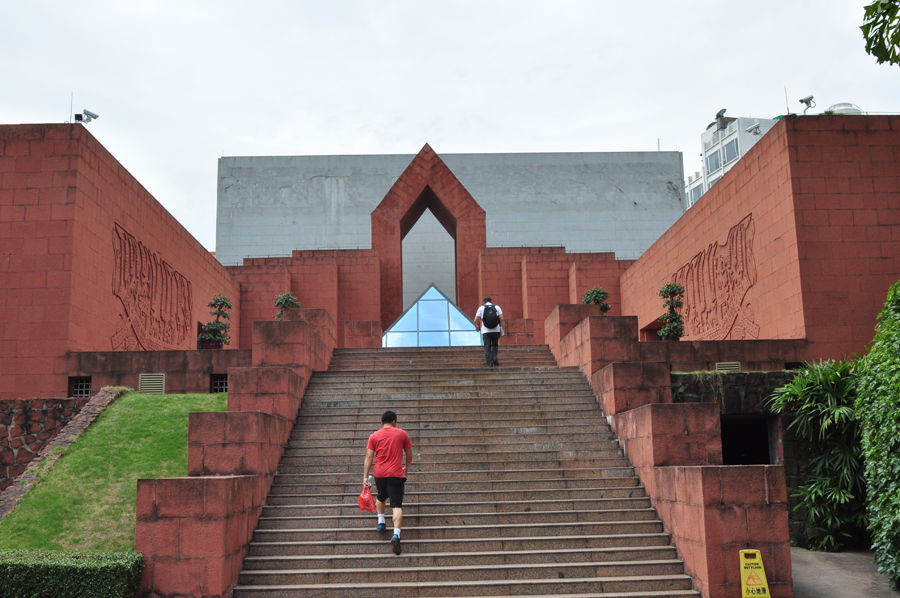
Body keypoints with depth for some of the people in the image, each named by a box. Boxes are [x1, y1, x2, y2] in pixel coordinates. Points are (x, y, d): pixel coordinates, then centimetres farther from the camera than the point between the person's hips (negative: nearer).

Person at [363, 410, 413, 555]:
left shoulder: (374, 436, 5)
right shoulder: (402, 434, 5)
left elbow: (369, 457, -1)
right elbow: (409, 455, 11)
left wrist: (365, 476, 2)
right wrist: (406, 469, 27)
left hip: (379, 473, 2)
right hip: (396, 474, -2)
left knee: (380, 497, 30)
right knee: (397, 505, -5)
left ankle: (381, 522, 30)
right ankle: (396, 534, -20)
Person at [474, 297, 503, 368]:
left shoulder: (481, 308, 7)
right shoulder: (497, 307, 10)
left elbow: (475, 321, 1)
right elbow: (501, 319, -2)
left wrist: (477, 327, 18)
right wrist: (501, 328, 9)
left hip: (485, 331, -1)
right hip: (496, 330, 1)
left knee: (487, 348, 3)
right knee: (495, 345, 21)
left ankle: (489, 364, -2)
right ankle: (494, 358, 1)